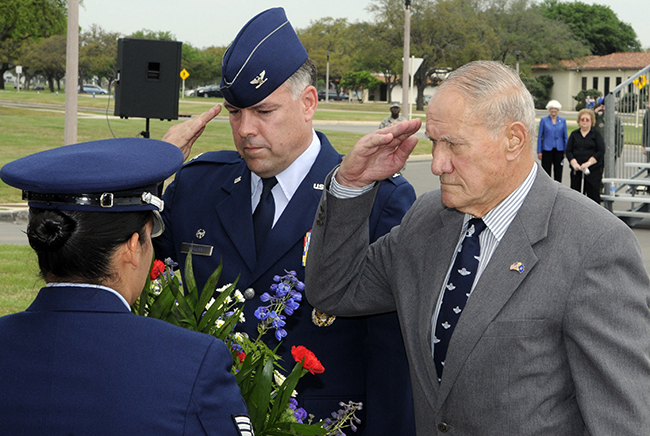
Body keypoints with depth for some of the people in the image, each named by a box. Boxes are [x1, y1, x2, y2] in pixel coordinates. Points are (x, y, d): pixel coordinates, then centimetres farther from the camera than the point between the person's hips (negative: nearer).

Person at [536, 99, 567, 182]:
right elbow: (540, 136, 2)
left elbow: (565, 137, 9)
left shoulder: (563, 121, 6)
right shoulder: (544, 120, 1)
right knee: (546, 172, -1)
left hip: (559, 150, 2)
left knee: (558, 172, 5)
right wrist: (539, 151, -3)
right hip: (547, 150, -2)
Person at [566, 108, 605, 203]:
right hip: (576, 170, 3)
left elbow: (601, 151, -4)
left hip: (593, 170, -3)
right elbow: (568, 151, 6)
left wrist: (589, 163, -15)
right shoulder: (574, 134, 13)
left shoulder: (596, 134, 5)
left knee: (593, 195, -5)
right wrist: (574, 163, -12)